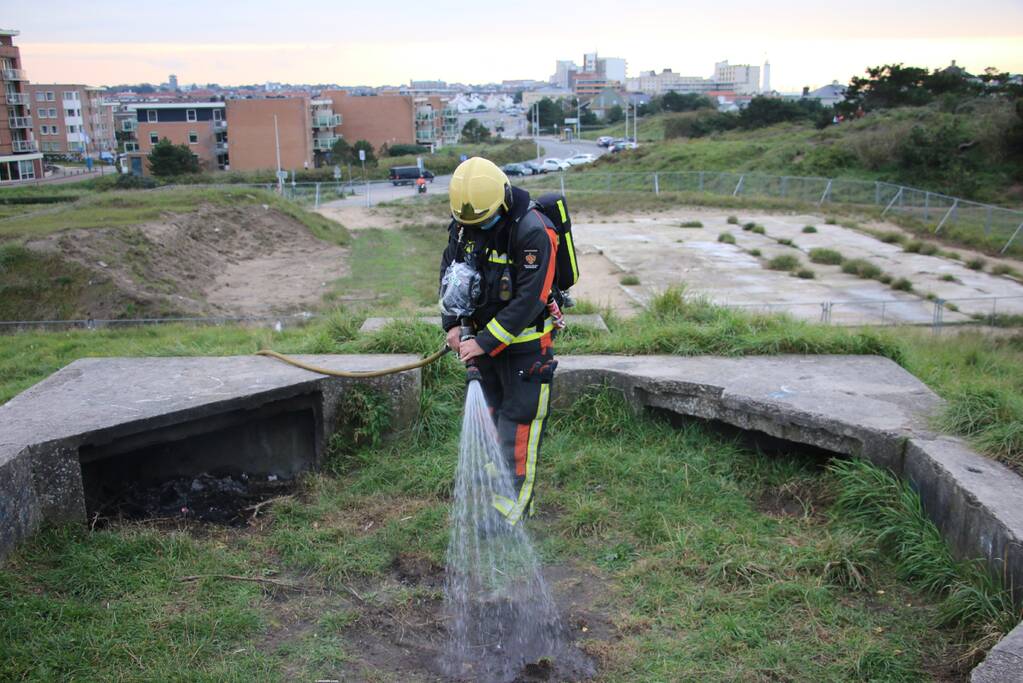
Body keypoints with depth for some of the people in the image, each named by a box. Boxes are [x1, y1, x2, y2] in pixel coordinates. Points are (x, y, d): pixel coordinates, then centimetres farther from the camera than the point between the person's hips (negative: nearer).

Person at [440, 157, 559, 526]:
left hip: (525, 340, -6)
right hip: (485, 335, 7)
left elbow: (528, 301, -25)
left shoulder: (533, 232, -25)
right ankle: (496, 491, 26)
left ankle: (513, 507, 6)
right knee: (493, 416, 14)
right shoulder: (463, 223, -3)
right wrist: (452, 324, -3)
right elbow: (449, 271, 9)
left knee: (519, 424, -3)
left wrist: (485, 342, -24)